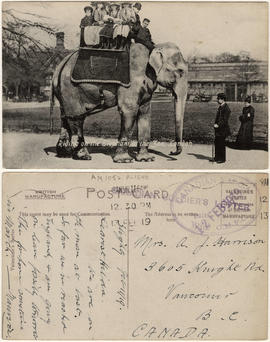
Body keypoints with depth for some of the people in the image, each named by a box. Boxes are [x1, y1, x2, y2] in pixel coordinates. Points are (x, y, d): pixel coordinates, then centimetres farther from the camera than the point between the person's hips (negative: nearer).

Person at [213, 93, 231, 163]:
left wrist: (218, 125, -21)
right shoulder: (220, 107, 15)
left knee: (221, 144, -3)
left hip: (223, 129, -9)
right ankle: (217, 157, 21)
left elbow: (225, 120, -19)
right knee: (216, 143, 12)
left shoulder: (226, 108, -14)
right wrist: (215, 124, 11)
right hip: (218, 128, 9)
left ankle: (222, 159, 5)